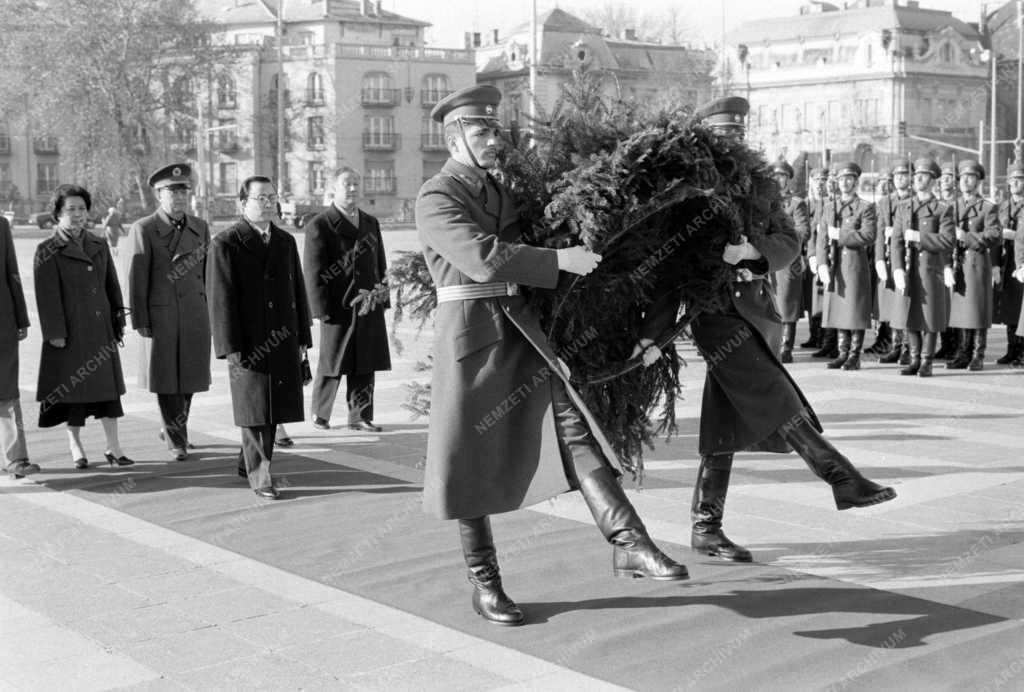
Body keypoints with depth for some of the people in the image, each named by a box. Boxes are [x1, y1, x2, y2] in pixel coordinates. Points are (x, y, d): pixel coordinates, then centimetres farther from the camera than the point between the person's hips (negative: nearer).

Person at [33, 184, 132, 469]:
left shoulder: (99, 246, 11)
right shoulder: (48, 251, -5)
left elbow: (112, 286, 14)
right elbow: (47, 296, -9)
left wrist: (119, 321, 10)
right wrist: (55, 332, -13)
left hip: (101, 329, 5)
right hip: (70, 330, -5)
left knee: (108, 383, 4)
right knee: (73, 384, 4)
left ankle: (113, 446, 10)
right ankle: (75, 445, 18)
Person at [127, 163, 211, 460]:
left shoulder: (200, 227, 10)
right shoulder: (143, 229, -4)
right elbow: (137, 278, -6)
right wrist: (140, 321, -8)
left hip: (196, 315, 4)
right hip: (161, 316, -4)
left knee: (190, 378, 11)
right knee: (166, 379, 2)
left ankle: (173, 427, 33)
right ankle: (176, 441, 13)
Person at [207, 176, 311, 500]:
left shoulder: (286, 242, 14)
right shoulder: (224, 244, -4)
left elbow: (297, 292, 17)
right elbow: (220, 299, -8)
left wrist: (302, 338, 12)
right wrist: (231, 347, -13)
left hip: (283, 343, 6)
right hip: (248, 345, -5)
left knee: (272, 410, 10)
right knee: (254, 412, -2)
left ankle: (250, 465, 28)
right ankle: (259, 476, 7)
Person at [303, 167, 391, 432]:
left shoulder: (371, 223, 16)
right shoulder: (319, 226, -3)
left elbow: (381, 265, 20)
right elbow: (314, 273, -7)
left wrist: (382, 296, 11)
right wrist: (322, 310, -12)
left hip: (370, 308, 5)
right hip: (338, 308, -5)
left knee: (365, 366, 6)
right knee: (332, 365, 3)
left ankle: (360, 417, 14)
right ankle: (320, 414, 18)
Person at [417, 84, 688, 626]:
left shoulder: (499, 191, 17)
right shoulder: (435, 200, -9)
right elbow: (485, 258, -23)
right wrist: (560, 260, -20)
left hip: (520, 332, 6)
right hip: (469, 334, -6)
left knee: (573, 425, -11)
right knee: (472, 462, 3)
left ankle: (628, 543, -19)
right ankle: (483, 584, 14)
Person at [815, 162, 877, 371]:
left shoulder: (865, 207, 0)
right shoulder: (829, 208, 14)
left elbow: (868, 237, -12)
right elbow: (822, 238, 7)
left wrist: (840, 235, -13)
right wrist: (823, 264, -7)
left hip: (855, 264, -5)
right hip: (834, 266, 5)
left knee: (856, 312, -2)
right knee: (837, 311, 7)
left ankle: (854, 357, 4)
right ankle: (843, 354, 15)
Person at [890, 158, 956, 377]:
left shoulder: (943, 209, 0)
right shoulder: (903, 207, 11)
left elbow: (948, 240, -10)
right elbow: (896, 240, 3)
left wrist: (919, 237, -16)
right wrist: (898, 269, -9)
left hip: (930, 269, -4)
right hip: (907, 269, 4)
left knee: (929, 317, 1)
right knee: (909, 316, 7)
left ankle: (926, 363, 10)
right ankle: (914, 360, 19)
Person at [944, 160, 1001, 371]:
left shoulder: (988, 208, 1)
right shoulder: (952, 207, 13)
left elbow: (995, 236, -12)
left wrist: (966, 237, -20)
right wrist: (947, 267, -6)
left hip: (978, 263, -4)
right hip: (957, 265, 4)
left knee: (978, 311, -1)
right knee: (961, 311, 6)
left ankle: (978, 356, 6)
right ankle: (964, 355, 14)